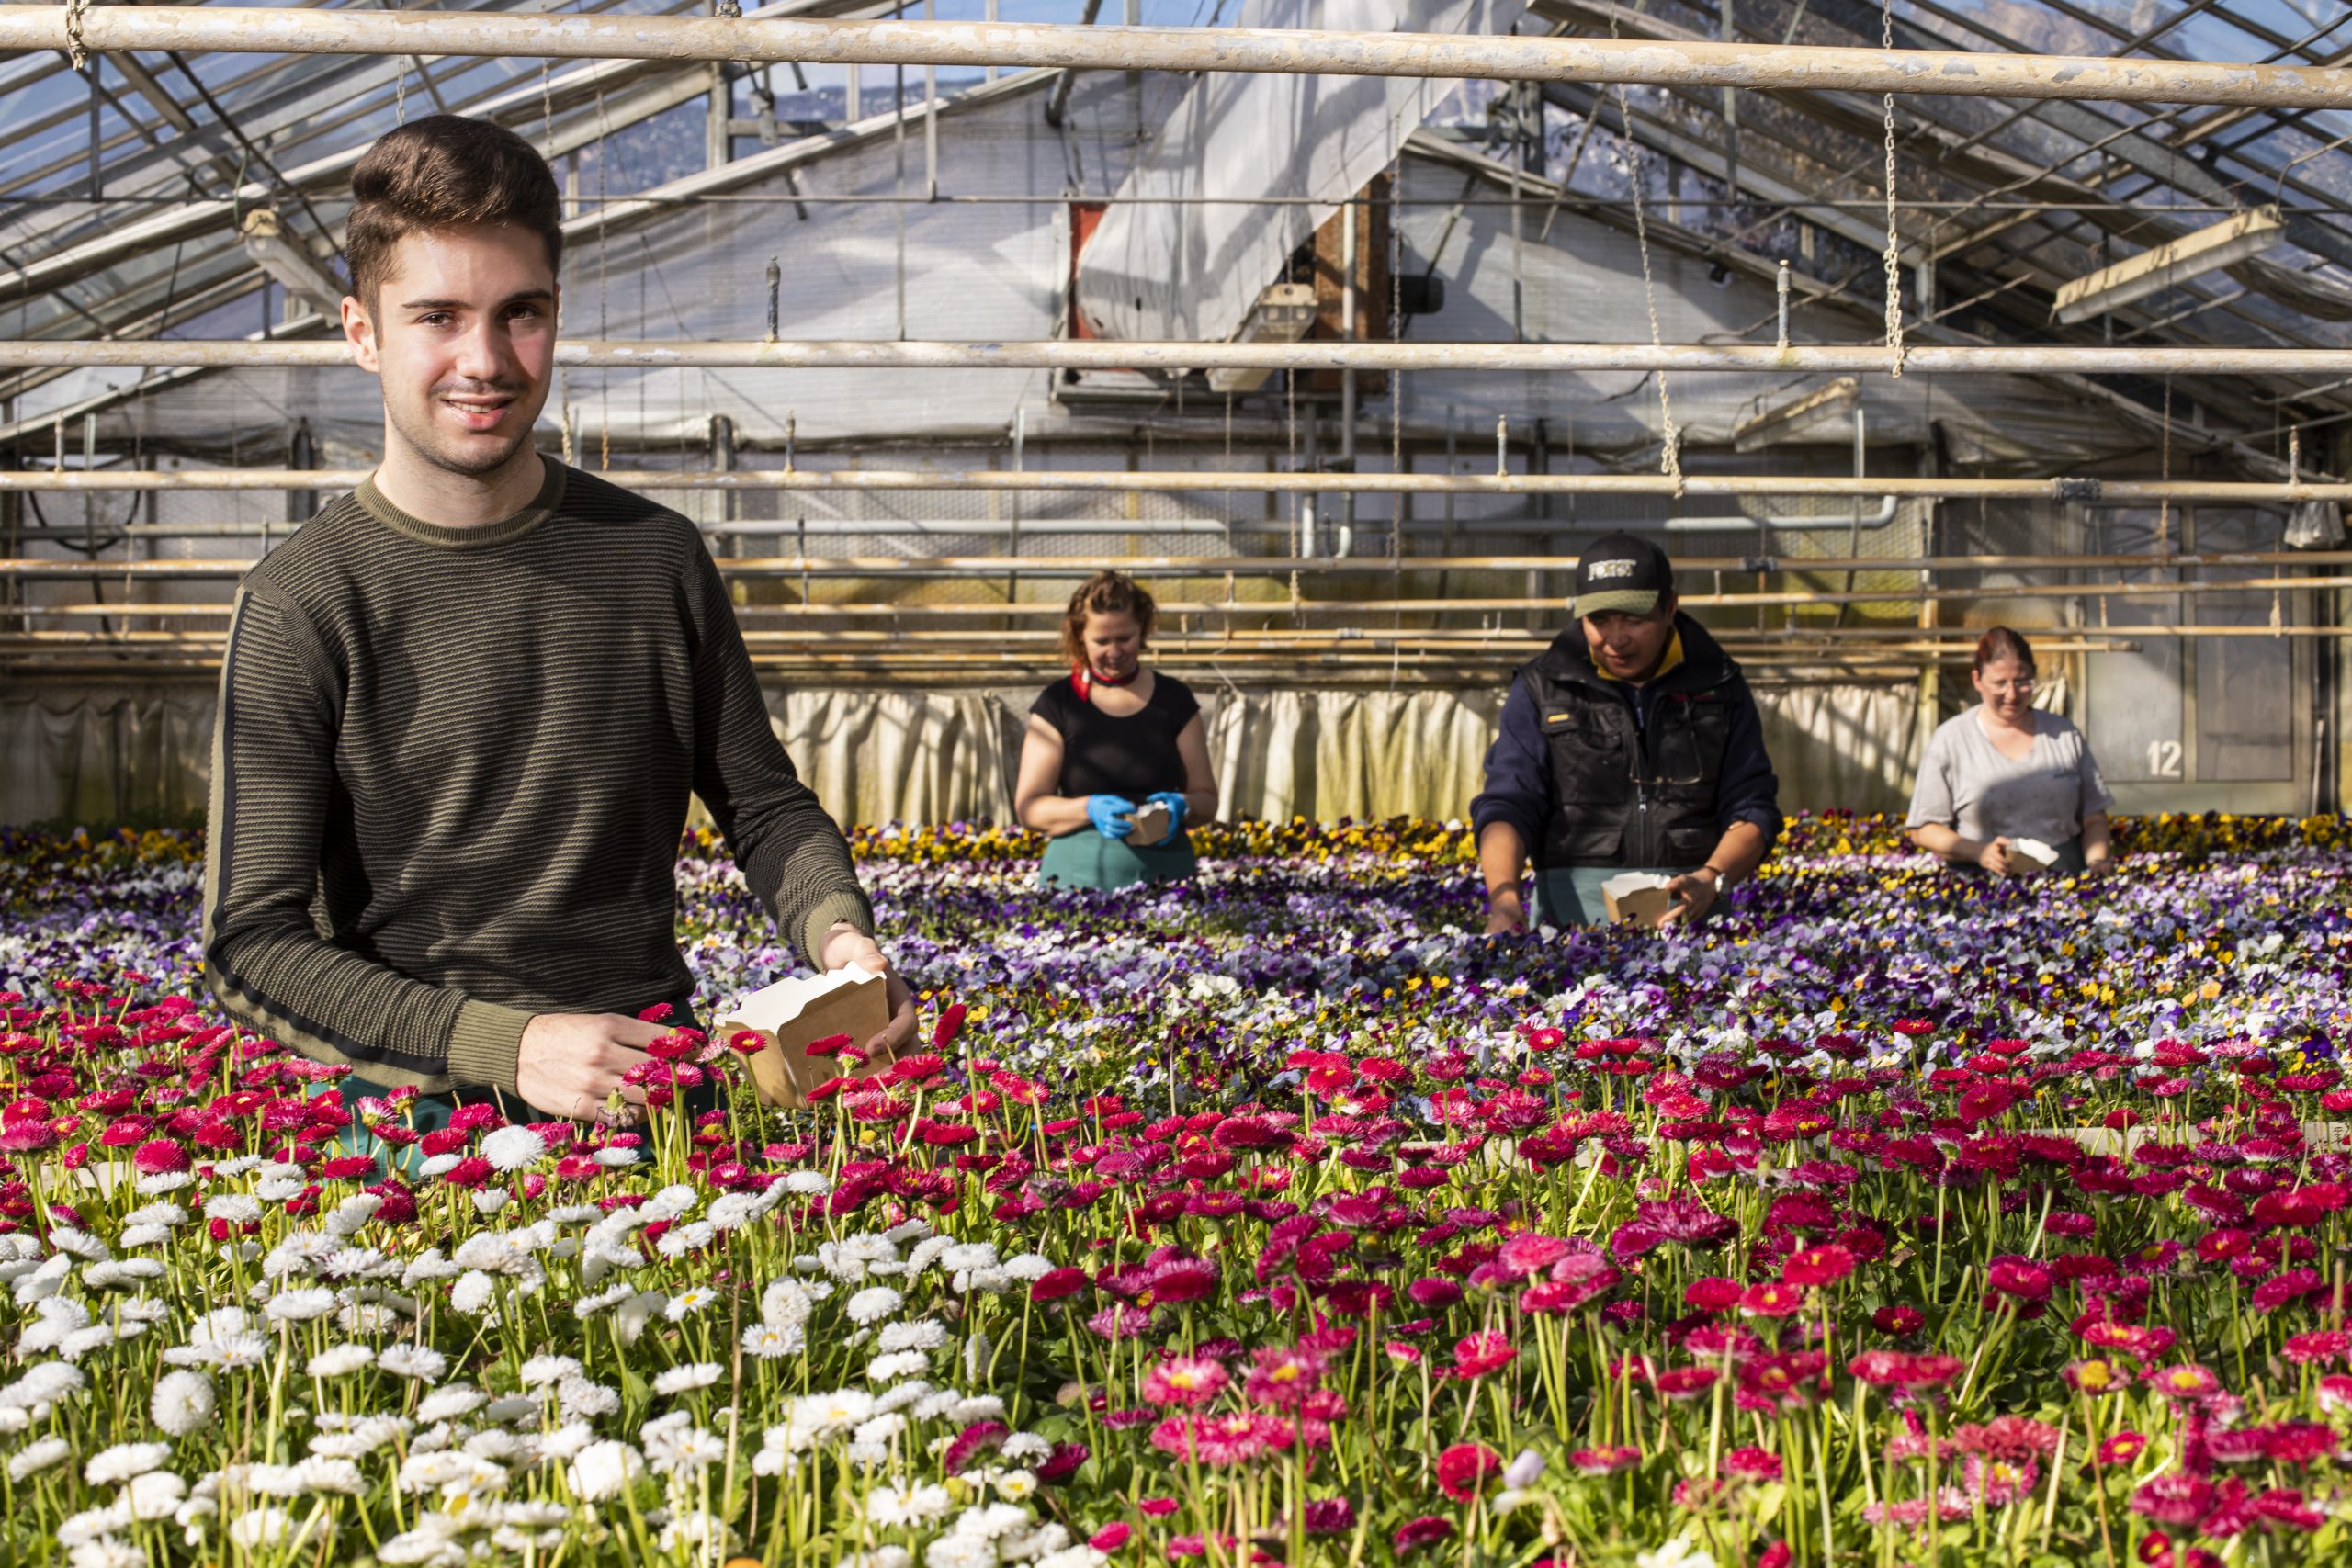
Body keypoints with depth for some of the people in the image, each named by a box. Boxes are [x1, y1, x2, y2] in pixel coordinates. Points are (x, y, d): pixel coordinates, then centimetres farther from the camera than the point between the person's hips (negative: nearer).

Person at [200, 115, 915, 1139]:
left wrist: (837, 932, -4)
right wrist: (511, 1046, -19)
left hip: (663, 1095, 2)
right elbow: (253, 941, -6)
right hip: (419, 1115, -2)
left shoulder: (656, 557, 9)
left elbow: (764, 805, 18)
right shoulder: (301, 606, -2)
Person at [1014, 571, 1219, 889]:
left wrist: (1181, 806, -10)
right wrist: (1090, 809, -15)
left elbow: (1207, 799, 12)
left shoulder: (1173, 699, 9)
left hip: (1163, 871, 1)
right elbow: (1028, 807, 1)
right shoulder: (1057, 704, 5)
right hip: (1079, 872, -1)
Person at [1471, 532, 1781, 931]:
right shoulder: (1543, 688, 9)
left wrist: (1711, 880, -9)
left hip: (1687, 906, 1)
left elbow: (1752, 805, 11)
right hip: (1575, 905, -1)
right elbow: (1506, 804, 2)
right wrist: (1504, 895, -17)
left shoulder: (1718, 686, 12)